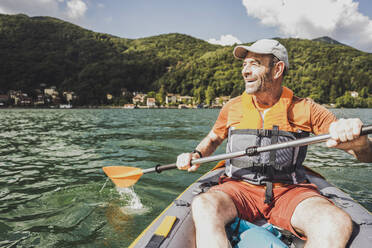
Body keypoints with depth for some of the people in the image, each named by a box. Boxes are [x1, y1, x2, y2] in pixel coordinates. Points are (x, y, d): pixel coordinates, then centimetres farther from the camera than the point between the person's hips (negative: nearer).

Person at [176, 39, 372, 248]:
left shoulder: (305, 109, 1)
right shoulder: (233, 107, 7)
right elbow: (213, 139, 23)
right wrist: (196, 155, 1)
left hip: (289, 191, 0)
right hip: (239, 187, 1)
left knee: (337, 224, -31)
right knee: (202, 206, -32)